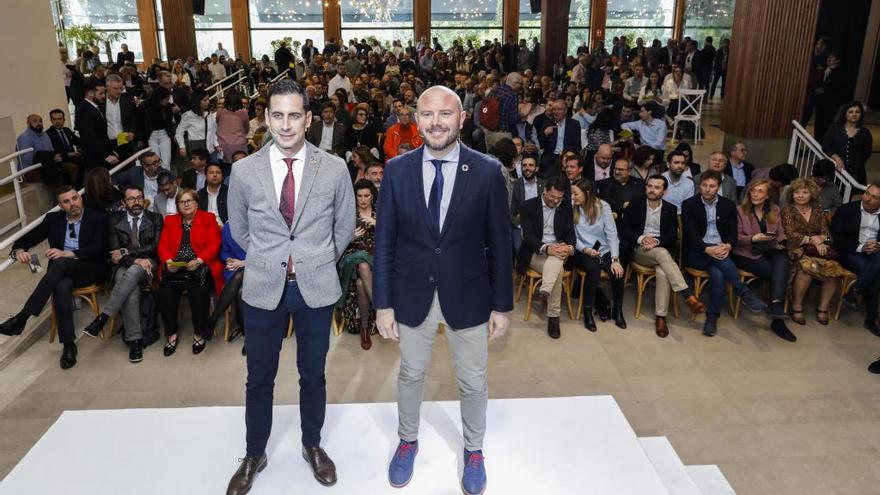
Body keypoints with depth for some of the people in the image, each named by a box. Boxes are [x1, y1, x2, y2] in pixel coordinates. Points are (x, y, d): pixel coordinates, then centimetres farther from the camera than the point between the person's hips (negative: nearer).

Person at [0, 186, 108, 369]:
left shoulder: (98, 218, 3)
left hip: (91, 270, -3)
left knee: (61, 263, -35)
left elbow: (98, 250, -9)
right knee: (62, 286, -34)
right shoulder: (53, 219, 15)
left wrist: (67, 254, -22)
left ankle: (22, 317, -34)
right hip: (62, 271, 3)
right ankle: (68, 344, -33)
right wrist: (19, 251, -9)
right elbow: (27, 239, 16)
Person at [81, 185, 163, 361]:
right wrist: (135, 259, -15)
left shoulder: (155, 219, 12)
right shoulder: (115, 221, 14)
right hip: (123, 267, 1)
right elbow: (114, 252, 3)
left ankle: (103, 317, -36)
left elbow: (155, 247, 0)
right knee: (131, 288, -35)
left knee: (133, 273, -39)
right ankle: (134, 339, -31)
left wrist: (126, 252, -7)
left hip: (147, 265, 0)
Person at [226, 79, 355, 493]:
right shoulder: (244, 171, -5)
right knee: (259, 379, 13)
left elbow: (345, 226, 6)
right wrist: (267, 261, 12)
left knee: (313, 375, 16)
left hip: (317, 288, 0)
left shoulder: (334, 169, -7)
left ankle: (312, 445, 38)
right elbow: (238, 229, 10)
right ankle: (254, 455, 34)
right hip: (263, 288, 1)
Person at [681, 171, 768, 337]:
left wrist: (727, 246, -21)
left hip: (721, 250, 2)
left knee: (717, 273, -31)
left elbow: (733, 233, 3)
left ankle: (712, 317, -22)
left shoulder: (729, 205, 9)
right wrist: (708, 249, -26)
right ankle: (744, 293, -28)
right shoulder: (689, 204, 1)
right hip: (697, 252, -2)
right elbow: (690, 233, -9)